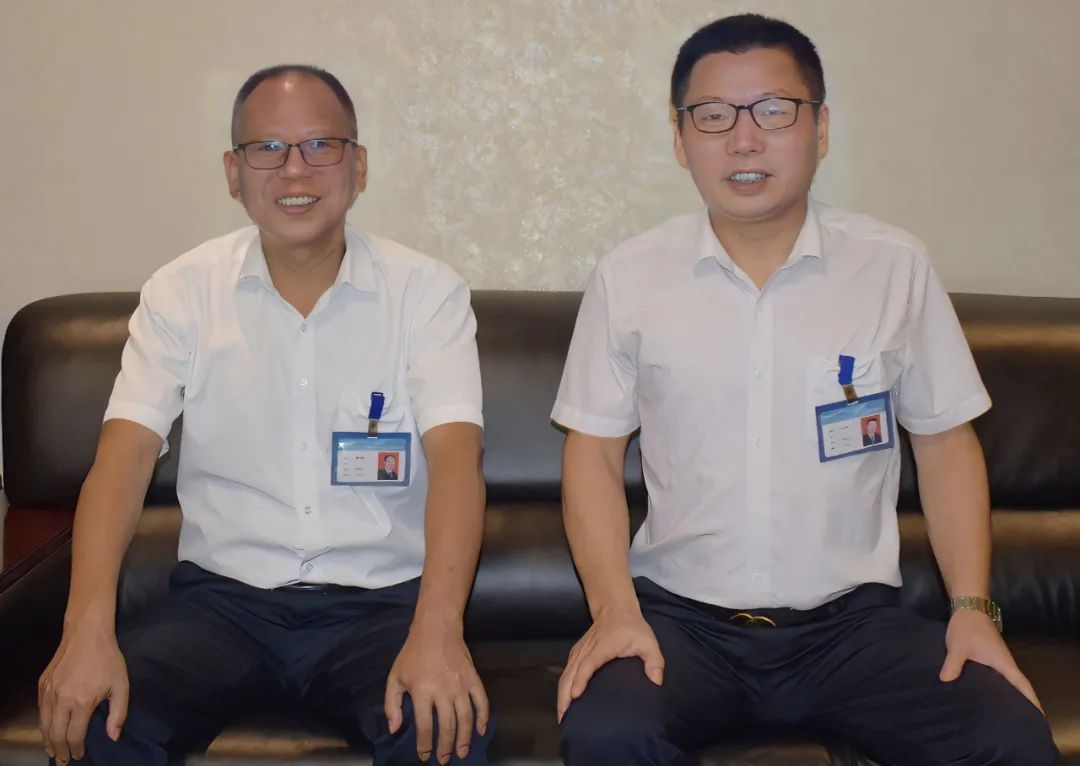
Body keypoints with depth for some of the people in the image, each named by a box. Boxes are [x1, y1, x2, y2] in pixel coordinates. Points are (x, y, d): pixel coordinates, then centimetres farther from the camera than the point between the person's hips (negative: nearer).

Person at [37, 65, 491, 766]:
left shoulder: (427, 292, -3)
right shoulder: (184, 292, 2)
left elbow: (455, 455, -14)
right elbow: (127, 452, -7)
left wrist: (438, 632, -30)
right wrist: (88, 629, -22)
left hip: (379, 599, -1)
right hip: (222, 595, 2)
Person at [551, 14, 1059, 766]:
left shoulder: (896, 266, 2)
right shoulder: (629, 276, 0)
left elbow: (945, 439, 9)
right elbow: (593, 450, 3)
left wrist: (973, 606, -1)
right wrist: (613, 609, -10)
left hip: (853, 617, 2)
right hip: (681, 615, -1)